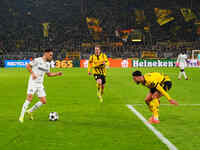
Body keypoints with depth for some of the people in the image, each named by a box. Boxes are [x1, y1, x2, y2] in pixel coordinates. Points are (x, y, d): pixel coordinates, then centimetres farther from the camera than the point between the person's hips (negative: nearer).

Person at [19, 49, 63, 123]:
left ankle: (30, 111, 18)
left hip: (40, 84, 7)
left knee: (44, 101, 0)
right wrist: (32, 73, -20)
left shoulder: (47, 64, 13)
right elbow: (28, 66, -8)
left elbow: (49, 74, 23)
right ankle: (21, 116, -10)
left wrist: (57, 74, 10)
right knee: (29, 98, -18)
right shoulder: (37, 60, -9)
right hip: (33, 83, -7)